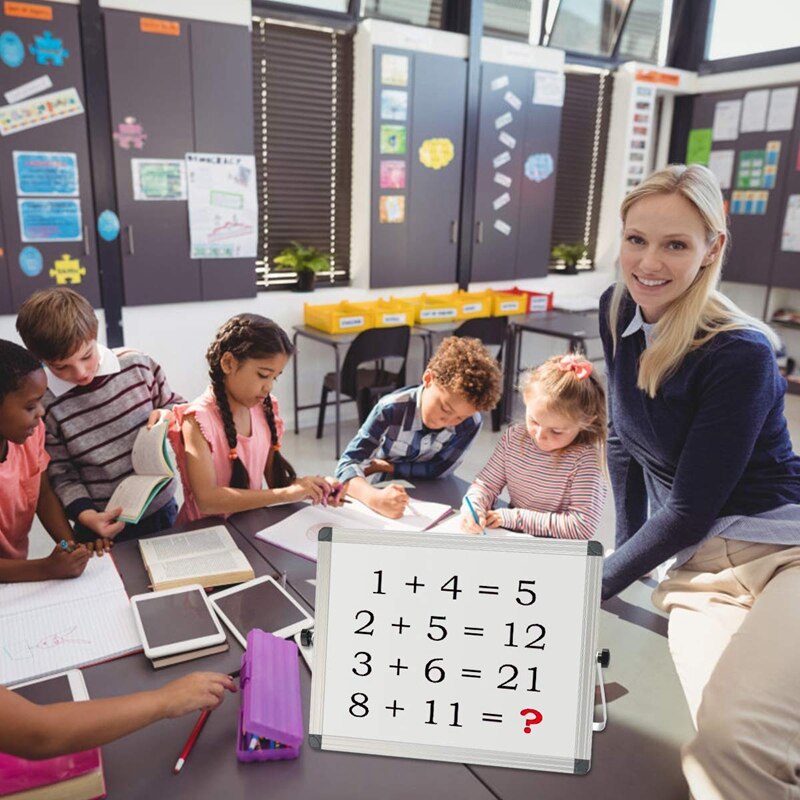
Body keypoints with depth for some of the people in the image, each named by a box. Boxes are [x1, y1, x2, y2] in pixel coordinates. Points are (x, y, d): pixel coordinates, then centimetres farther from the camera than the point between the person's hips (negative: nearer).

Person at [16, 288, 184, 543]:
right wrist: (86, 516, -24)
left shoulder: (138, 365, -11)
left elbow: (176, 407, 5)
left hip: (162, 510, 3)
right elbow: (60, 477, -9)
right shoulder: (44, 407, -14)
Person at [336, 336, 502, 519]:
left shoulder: (471, 423, -21)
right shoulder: (391, 409, -27)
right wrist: (374, 498, -51)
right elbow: (348, 463, -33)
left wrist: (383, 466, -17)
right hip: (384, 489, -1)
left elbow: (439, 469, -12)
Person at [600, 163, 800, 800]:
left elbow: (689, 507, -18)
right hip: (697, 563, 5)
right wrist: (628, 551, 11)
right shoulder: (618, 310, 2)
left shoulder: (740, 354, -18)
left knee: (735, 742, -30)